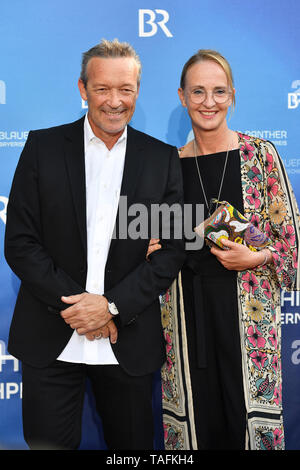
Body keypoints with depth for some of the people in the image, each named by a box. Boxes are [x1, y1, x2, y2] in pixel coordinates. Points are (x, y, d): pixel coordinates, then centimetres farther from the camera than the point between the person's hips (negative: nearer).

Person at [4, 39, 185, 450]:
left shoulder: (162, 158, 2)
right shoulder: (43, 147, 0)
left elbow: (172, 249, -1)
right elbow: (19, 243, -3)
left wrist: (112, 305, -11)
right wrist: (72, 305, -12)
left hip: (129, 343, 1)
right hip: (50, 341, 0)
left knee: (132, 443, 15)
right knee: (48, 443, 7)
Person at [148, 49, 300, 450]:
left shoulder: (260, 154, -1)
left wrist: (256, 258, -16)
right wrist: (154, 249, -3)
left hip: (248, 309, -2)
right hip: (187, 313, 3)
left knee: (247, 412, 4)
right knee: (195, 414, 9)